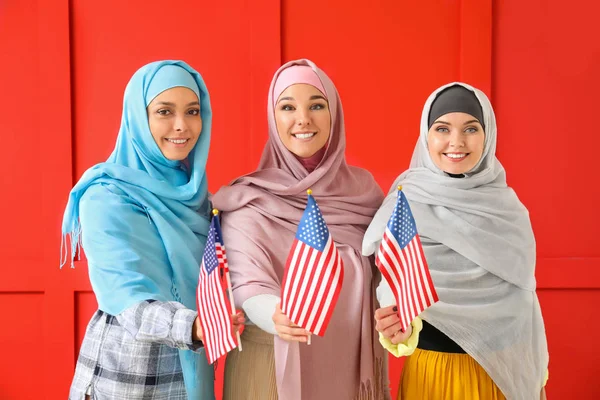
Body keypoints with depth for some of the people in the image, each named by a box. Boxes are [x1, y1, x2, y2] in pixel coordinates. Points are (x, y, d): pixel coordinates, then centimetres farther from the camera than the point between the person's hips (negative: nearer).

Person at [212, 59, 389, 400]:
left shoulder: (363, 189, 1)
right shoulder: (248, 199, -9)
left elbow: (383, 270, 6)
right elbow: (246, 284, -18)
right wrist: (277, 316, -37)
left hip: (350, 361, 3)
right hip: (273, 363, -3)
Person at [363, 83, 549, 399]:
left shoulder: (508, 206, 0)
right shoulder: (404, 205, -12)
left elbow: (521, 294, 8)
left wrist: (536, 368, 11)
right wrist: (400, 325, -33)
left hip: (507, 367, 4)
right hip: (434, 367, -3)